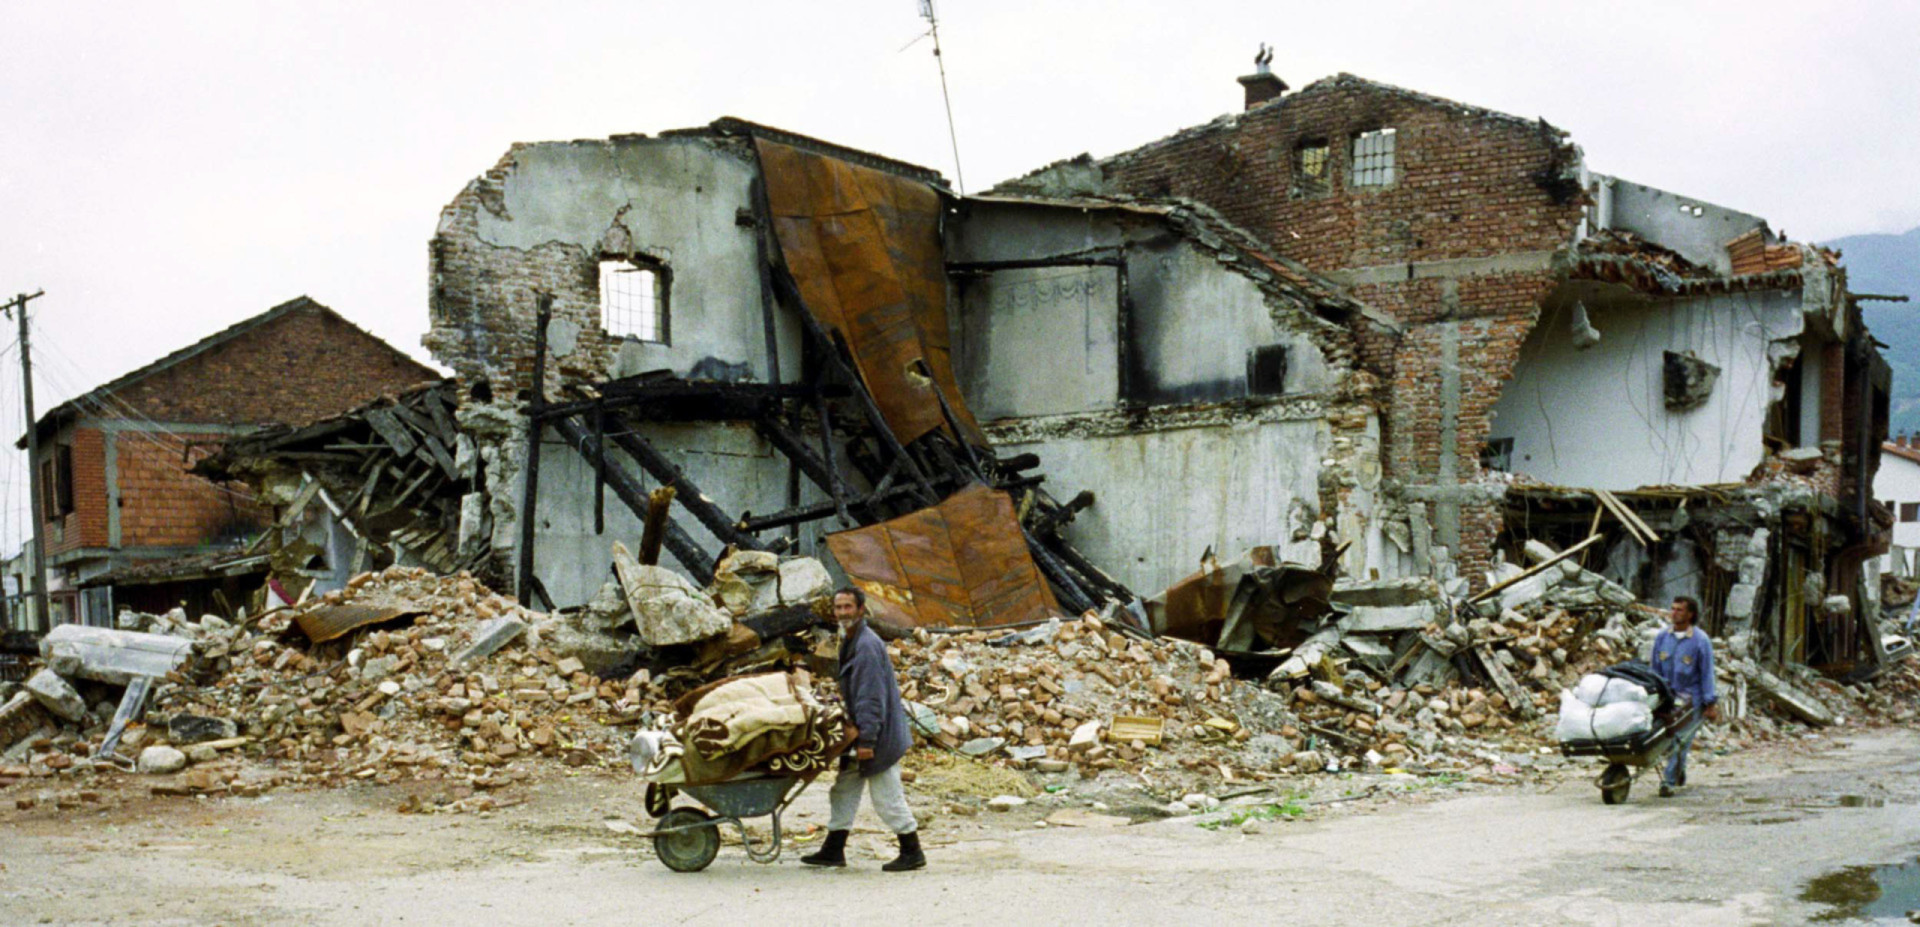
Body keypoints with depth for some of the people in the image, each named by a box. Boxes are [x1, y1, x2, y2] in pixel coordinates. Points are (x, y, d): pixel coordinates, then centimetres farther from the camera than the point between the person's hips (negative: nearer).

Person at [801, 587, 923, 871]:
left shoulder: (867, 645, -19)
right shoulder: (848, 642, 13)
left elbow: (872, 697, -23)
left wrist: (866, 738, -23)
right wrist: (849, 722, 13)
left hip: (879, 736, -10)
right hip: (859, 733, 10)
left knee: (887, 798, -3)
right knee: (844, 790, 13)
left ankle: (912, 853, 7)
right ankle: (834, 850, 20)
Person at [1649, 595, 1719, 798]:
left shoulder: (1700, 640, -8)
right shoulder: (1662, 637, 4)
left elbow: (1707, 673, -6)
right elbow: (1655, 669, 12)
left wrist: (1710, 704, -8)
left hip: (1691, 699, -4)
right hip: (1667, 696, 4)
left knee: (1681, 739, -9)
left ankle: (1668, 781, -6)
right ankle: (1680, 771, 30)